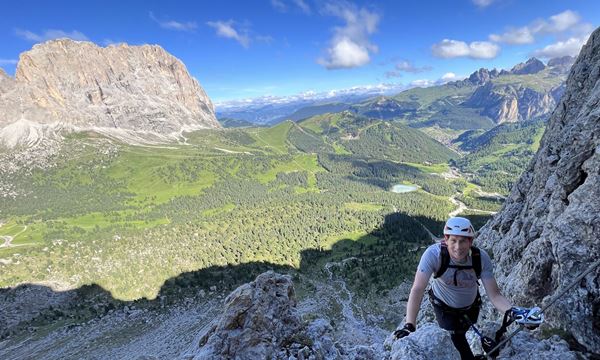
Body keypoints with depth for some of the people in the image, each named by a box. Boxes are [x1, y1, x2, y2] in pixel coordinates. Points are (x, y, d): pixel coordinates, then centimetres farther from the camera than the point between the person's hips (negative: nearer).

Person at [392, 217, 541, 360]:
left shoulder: (482, 258, -27)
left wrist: (511, 311, -46)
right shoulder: (433, 253, -37)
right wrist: (409, 326, -46)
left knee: (457, 336, 16)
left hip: (470, 306, 2)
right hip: (443, 306, -2)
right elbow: (417, 290, -40)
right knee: (456, 338, -13)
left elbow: (494, 295, -24)